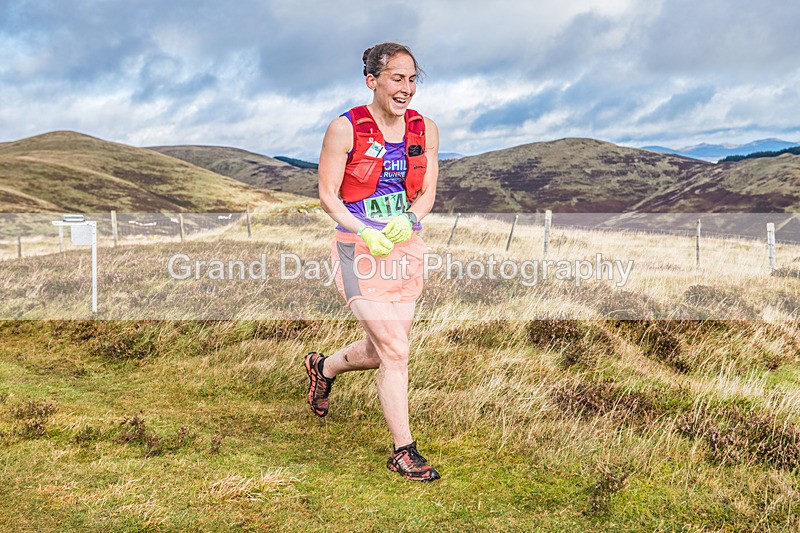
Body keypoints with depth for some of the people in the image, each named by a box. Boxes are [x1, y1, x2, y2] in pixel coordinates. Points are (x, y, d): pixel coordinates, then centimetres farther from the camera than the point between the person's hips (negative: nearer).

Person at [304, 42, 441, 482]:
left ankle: (324, 367, 45)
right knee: (394, 349, -10)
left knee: (382, 350, 13)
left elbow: (427, 193, 9)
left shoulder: (424, 129, 6)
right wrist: (364, 232, -21)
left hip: (405, 247, 6)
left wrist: (406, 221, -11)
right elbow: (327, 194, -6)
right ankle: (403, 450, 4)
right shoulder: (345, 129, -8)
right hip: (358, 248, -5)